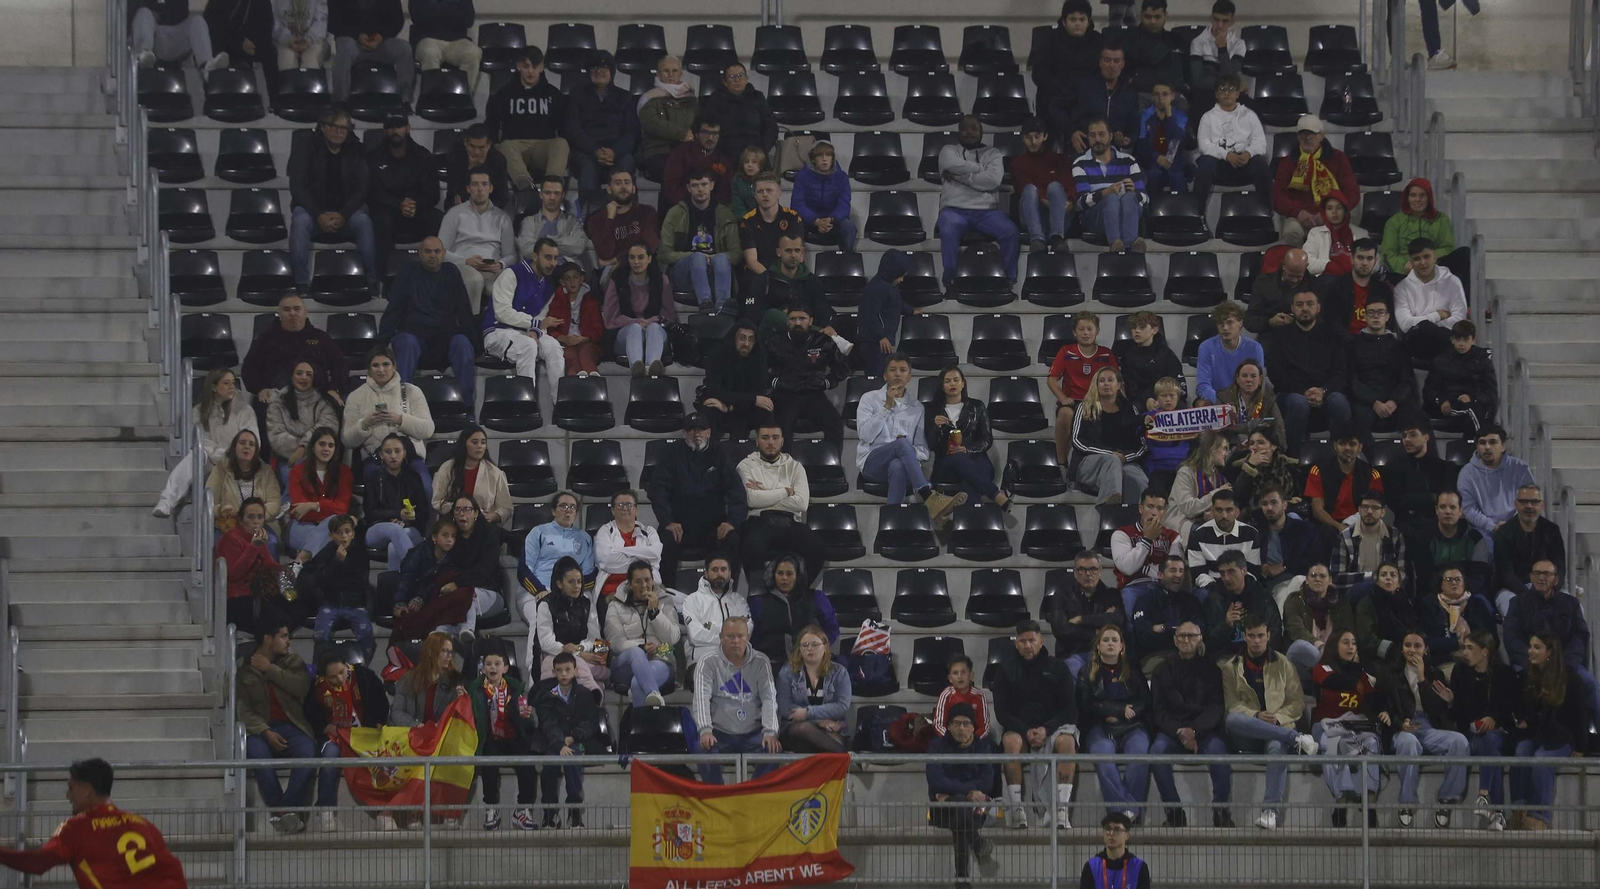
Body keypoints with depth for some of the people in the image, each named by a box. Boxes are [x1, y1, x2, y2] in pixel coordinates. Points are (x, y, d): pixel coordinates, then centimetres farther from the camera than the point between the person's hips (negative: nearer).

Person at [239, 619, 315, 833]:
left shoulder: (292, 661, 14)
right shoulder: (242, 667, 7)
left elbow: (302, 687, -6)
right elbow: (243, 709, -1)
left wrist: (270, 669, -8)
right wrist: (266, 732, -17)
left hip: (290, 726, 2)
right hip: (259, 728, -2)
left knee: (306, 752, -32)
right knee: (257, 753, -37)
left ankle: (285, 811, -32)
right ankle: (280, 811, -30)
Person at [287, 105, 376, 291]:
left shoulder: (354, 152, 5)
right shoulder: (306, 146, 0)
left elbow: (362, 189, -3)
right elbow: (297, 187, -8)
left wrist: (343, 215, -21)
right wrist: (319, 216, -22)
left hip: (344, 213, 1)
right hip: (312, 209, -1)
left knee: (364, 221, -32)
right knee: (300, 221, -36)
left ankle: (372, 283, -29)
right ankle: (301, 285, -35)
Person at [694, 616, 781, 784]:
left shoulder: (760, 662, 5)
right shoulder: (709, 663, 1)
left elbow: (769, 698, -3)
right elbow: (702, 698, -11)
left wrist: (770, 732, -20)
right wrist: (705, 730, -28)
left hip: (753, 733, 1)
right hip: (720, 734, -1)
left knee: (772, 750, -28)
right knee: (705, 750, -33)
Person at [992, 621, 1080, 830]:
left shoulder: (1056, 668, 9)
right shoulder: (1005, 670, 9)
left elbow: (1070, 709, 3)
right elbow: (1002, 712, 2)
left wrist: (1046, 730, -15)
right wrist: (1026, 732, -16)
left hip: (1052, 727, 0)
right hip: (1019, 728, 0)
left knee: (1066, 741, -34)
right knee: (1011, 741, -35)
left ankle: (1062, 809, -38)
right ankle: (1016, 808, -37)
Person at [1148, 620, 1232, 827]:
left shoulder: (1209, 669, 11)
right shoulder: (1164, 670, 14)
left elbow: (1215, 708, 0)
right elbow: (1158, 711, 5)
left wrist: (1194, 731, -17)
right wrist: (1179, 731, -13)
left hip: (1204, 730, -1)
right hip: (1171, 730, 1)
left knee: (1217, 749, -34)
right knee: (1157, 751, -32)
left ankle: (1220, 811, -25)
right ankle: (1174, 813, -26)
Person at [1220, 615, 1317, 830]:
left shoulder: (1283, 665, 16)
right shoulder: (1231, 667, 15)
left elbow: (1298, 703, 12)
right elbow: (1231, 705, 4)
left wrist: (1278, 718, -7)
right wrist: (1256, 716, -14)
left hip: (1278, 728, -1)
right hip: (1247, 736, 1)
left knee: (1277, 747, -38)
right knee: (1231, 720, -36)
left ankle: (1270, 809, -47)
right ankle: (1296, 738, -38)